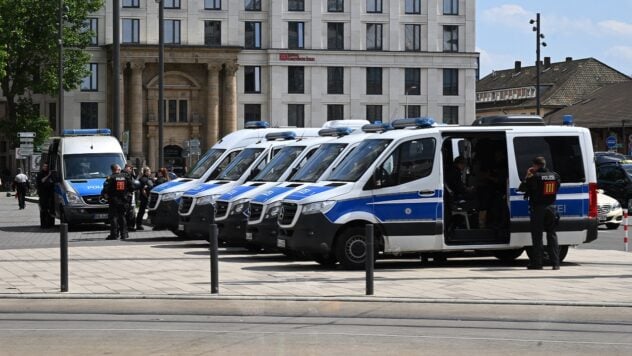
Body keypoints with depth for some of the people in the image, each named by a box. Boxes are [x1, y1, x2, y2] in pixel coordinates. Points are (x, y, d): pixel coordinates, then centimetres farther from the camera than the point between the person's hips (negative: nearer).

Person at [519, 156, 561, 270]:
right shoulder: (555, 176, 4)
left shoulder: (535, 177, -13)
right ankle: (555, 263, 4)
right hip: (550, 207, 5)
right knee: (552, 235, 9)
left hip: (538, 208, -5)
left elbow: (521, 188, -7)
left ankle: (537, 263, 0)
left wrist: (527, 177, 7)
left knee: (537, 236, 1)